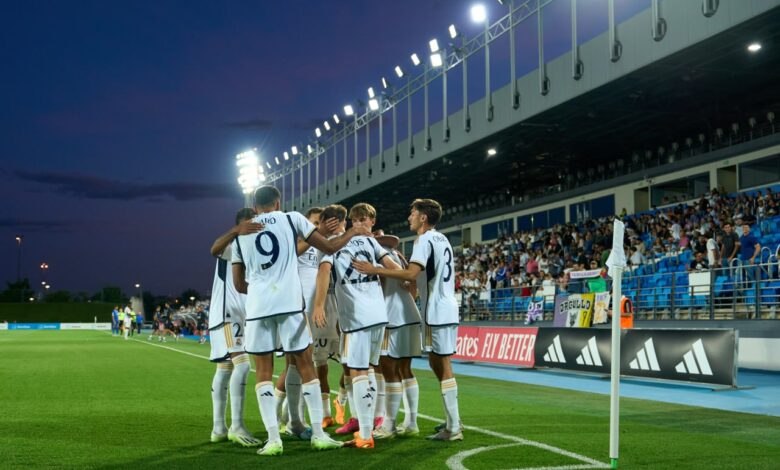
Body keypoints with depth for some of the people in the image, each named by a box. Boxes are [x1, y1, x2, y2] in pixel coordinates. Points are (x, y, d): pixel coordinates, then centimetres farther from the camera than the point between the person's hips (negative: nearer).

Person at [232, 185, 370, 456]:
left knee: (263, 371, 8)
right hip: (289, 302, -2)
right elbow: (329, 247, 8)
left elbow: (239, 284, 20)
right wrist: (354, 232, 26)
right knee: (305, 366, 9)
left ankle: (273, 439, 1)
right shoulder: (291, 219, 7)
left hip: (257, 305, 2)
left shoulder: (241, 232, 16)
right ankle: (318, 434, 11)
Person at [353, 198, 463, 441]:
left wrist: (375, 270, -23)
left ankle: (453, 428, -5)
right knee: (438, 363, 16)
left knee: (442, 366, -6)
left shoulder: (424, 240, -12)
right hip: (446, 307, 9)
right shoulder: (442, 239, 16)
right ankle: (452, 421, 21)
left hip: (437, 311, -9)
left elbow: (412, 274, -24)